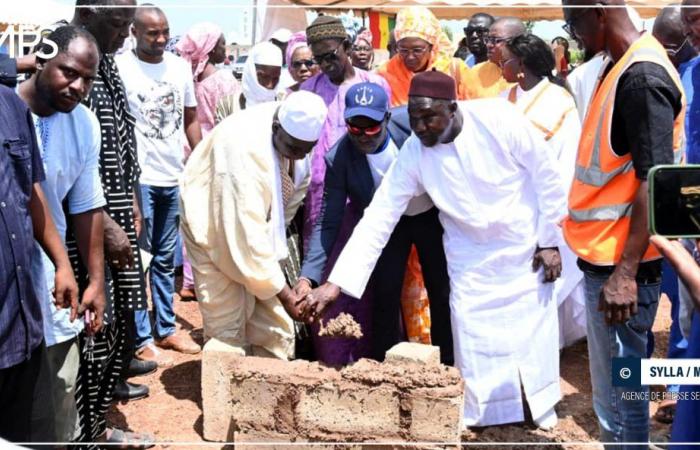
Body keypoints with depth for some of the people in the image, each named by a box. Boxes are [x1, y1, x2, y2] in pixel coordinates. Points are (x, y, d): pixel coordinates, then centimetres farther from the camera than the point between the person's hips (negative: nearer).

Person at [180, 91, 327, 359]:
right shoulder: (243, 148, -35)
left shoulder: (299, 137, -13)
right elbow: (246, 233, -35)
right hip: (216, 231, -6)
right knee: (228, 332, -5)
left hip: (261, 229, 7)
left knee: (275, 328, 7)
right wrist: (282, 292, -30)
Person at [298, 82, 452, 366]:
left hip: (432, 215, 0)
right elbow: (327, 224, -23)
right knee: (385, 295, -2)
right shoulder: (338, 159, -26)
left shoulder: (411, 123, -28)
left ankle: (448, 367, 23)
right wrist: (308, 277, -33)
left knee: (443, 293, 6)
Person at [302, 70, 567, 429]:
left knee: (535, 337, 9)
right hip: (473, 260, 1)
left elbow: (546, 176, -12)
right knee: (476, 345, -2)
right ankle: (479, 420, 19)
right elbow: (378, 217, -18)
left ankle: (541, 413, 32)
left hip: (526, 248, -1)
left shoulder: (498, 119, -23)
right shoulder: (413, 153, -16)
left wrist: (549, 241, -9)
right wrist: (336, 282, -25)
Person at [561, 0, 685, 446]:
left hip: (619, 265, -10)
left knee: (619, 389, 3)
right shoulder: (622, 67, 10)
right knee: (610, 385, 21)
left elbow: (654, 182, -23)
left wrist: (626, 272, -25)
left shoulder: (642, 77, -19)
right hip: (603, 256, 10)